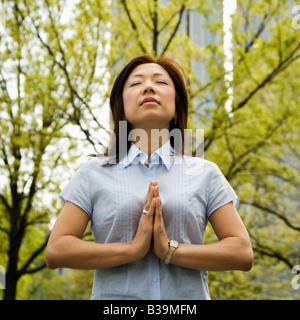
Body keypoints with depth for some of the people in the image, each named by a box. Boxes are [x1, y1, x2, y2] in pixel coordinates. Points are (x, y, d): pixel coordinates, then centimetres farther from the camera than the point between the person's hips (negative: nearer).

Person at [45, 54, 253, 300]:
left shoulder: (206, 174, 8)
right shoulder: (94, 174, 7)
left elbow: (243, 253, 1)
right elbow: (55, 252, -1)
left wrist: (171, 251, -10)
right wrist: (132, 249, -10)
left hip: (188, 294, 0)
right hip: (115, 294, 0)